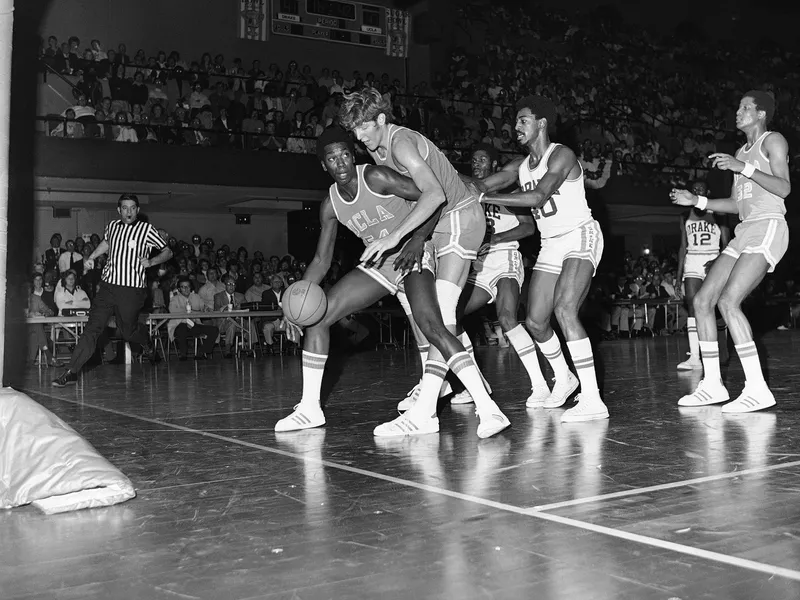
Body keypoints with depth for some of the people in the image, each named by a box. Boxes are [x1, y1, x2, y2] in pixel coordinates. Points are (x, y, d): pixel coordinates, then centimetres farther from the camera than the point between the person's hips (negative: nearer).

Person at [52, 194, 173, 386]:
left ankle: (147, 344, 43)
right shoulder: (112, 226, 10)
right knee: (93, 327, -6)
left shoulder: (147, 230, -4)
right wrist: (91, 257, 22)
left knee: (128, 331, 8)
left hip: (132, 289, -3)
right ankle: (71, 371, -10)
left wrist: (151, 262, -15)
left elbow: (168, 252, 1)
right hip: (108, 284, 3)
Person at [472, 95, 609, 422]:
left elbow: (537, 196, -27)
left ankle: (592, 400, -29)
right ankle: (563, 378, 31)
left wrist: (487, 198, -28)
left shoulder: (561, 155, -13)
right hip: (551, 245, 8)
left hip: (580, 236, -8)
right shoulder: (521, 165, 10)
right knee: (535, 322, 5)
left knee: (564, 309, -27)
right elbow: (482, 184, 2)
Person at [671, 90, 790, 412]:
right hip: (744, 233, 9)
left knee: (728, 301, -24)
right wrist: (697, 201, 18)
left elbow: (784, 188, -15)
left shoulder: (773, 141, 0)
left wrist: (743, 168, -21)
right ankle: (712, 385, 6)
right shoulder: (741, 152, 24)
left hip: (768, 229, -9)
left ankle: (757, 388, -22)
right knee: (702, 300, 1)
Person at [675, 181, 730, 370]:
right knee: (692, 307, -13)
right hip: (692, 263, 2)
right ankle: (694, 357, -21)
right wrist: (678, 276, 10)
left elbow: (727, 245, 1)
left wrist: (717, 261, -18)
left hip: (714, 262, -2)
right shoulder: (686, 217, 15)